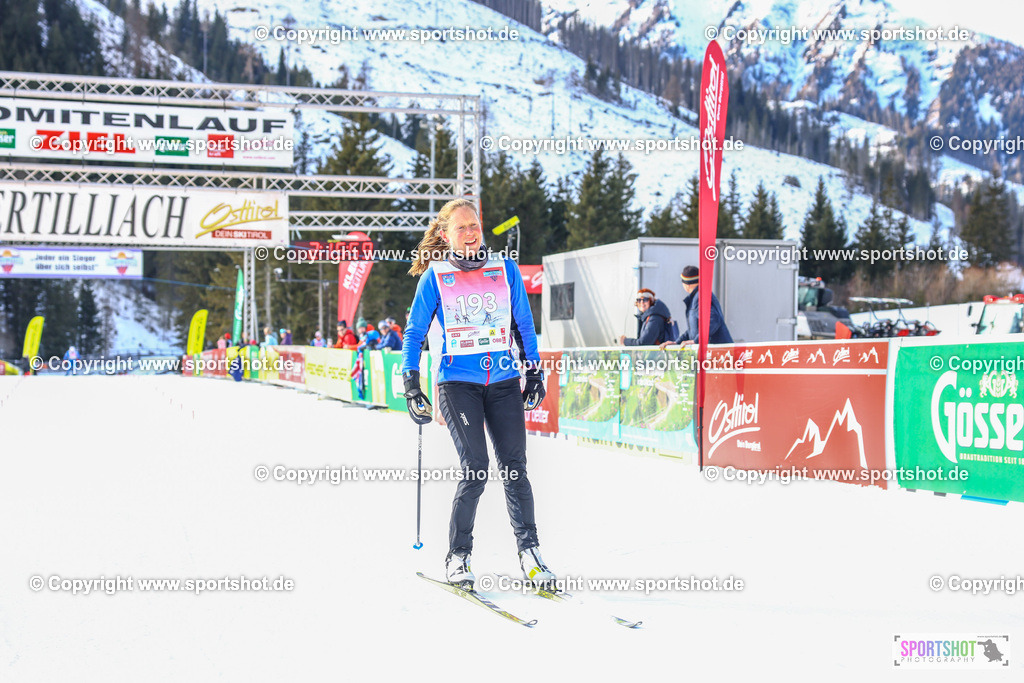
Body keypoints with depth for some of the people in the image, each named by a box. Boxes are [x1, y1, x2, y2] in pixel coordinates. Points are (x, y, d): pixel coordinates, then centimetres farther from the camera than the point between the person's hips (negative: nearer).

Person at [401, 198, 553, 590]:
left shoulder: (505, 270, 8)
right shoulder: (435, 277, 2)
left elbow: (524, 326, 15)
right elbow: (414, 333, 6)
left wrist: (535, 373, 11)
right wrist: (411, 385, -2)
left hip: (504, 381, 2)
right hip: (457, 381, -2)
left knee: (514, 468, -3)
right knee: (475, 469, -11)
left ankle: (529, 551, 8)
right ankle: (457, 556, 4)